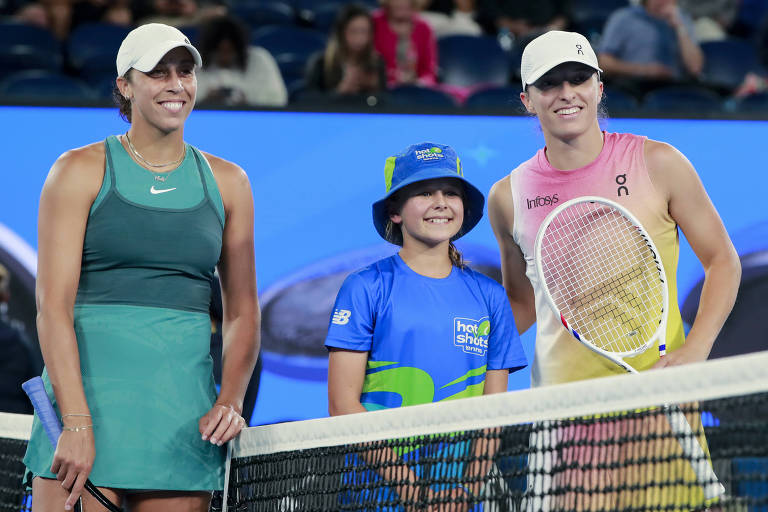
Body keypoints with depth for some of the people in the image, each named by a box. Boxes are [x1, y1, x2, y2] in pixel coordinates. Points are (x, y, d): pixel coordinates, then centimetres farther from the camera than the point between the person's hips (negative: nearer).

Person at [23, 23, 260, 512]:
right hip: (86, 392, -3)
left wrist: (230, 400, -3)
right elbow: (53, 303, -6)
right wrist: (76, 424, -17)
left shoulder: (227, 182, 13)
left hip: (184, 411, 3)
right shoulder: (80, 172, 2)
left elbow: (242, 311, 15)